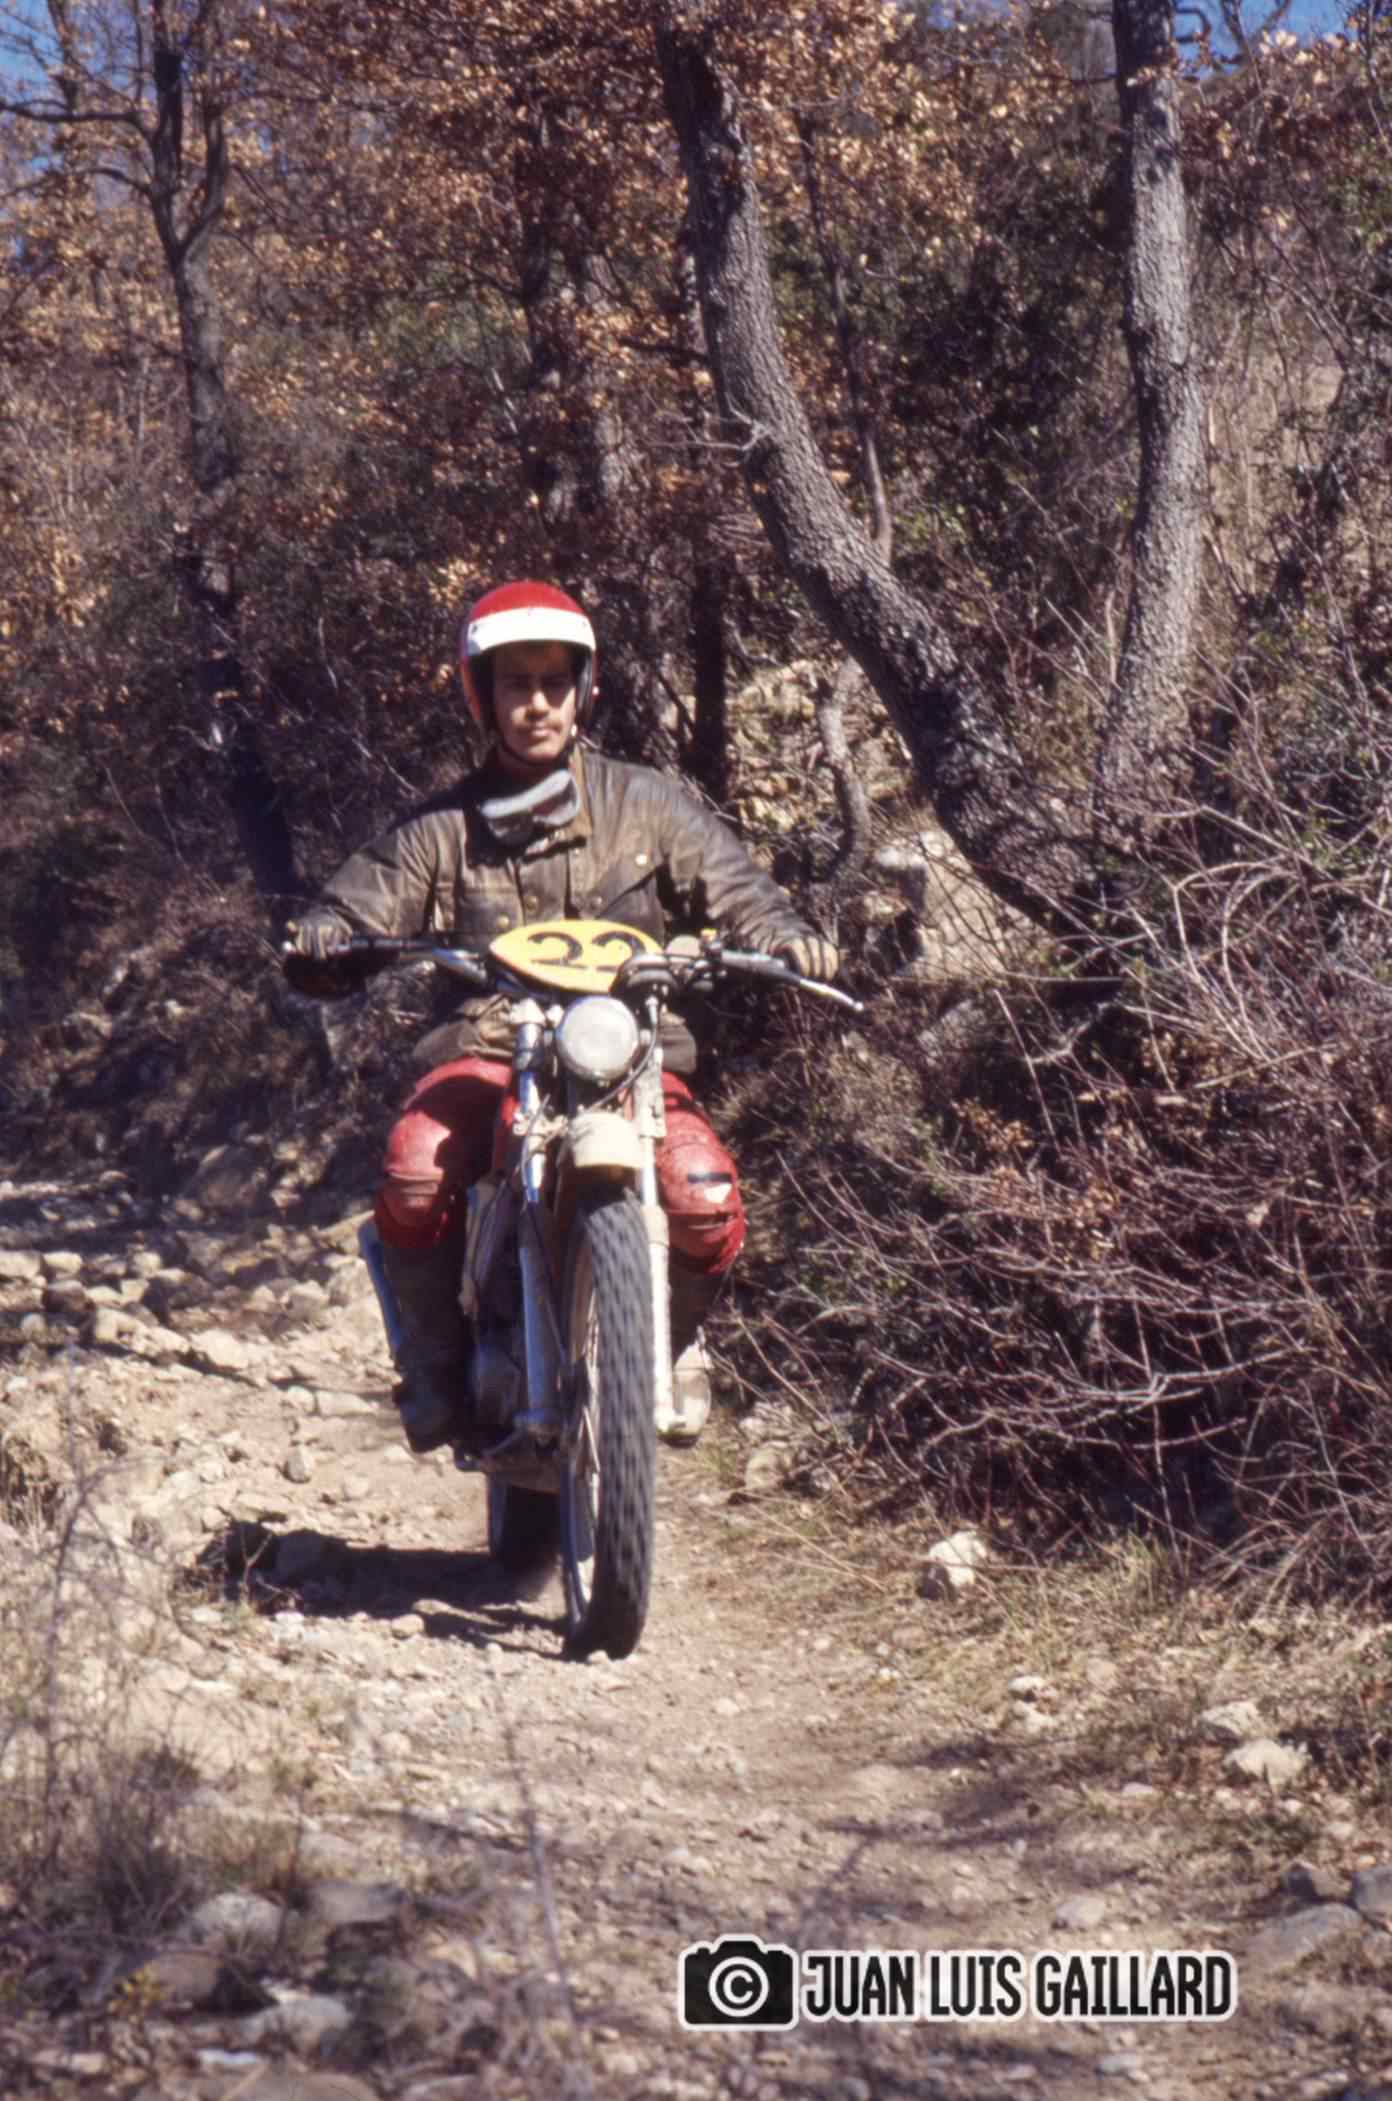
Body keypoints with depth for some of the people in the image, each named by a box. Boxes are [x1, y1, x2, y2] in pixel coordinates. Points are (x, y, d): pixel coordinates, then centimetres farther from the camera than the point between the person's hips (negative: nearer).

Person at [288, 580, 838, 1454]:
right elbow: (366, 900, 6)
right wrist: (321, 940, -17)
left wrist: (786, 937, -18)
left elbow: (732, 886, 4)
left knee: (707, 1197, -27)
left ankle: (678, 1340, 8)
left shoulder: (648, 806, 11)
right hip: (484, 1049, 0)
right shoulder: (443, 829, 13)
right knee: (413, 1177, -31)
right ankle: (436, 1359, -4)